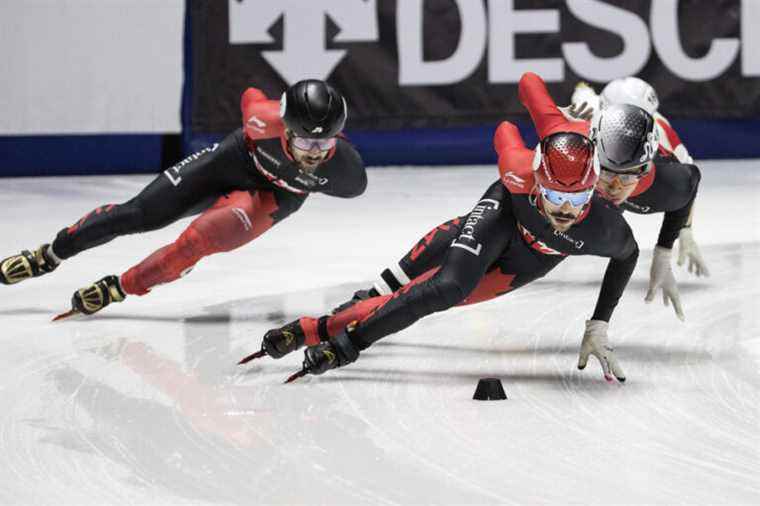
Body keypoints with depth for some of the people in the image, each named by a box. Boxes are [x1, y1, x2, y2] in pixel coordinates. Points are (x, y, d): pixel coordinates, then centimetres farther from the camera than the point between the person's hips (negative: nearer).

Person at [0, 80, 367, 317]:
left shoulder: (344, 164, -36)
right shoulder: (268, 119, -38)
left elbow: (353, 185, -9)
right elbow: (251, 99, -11)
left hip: (277, 195, -1)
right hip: (238, 159, 1)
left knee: (201, 238, -25)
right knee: (139, 213, 0)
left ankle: (120, 288, -5)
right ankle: (49, 255, 19)